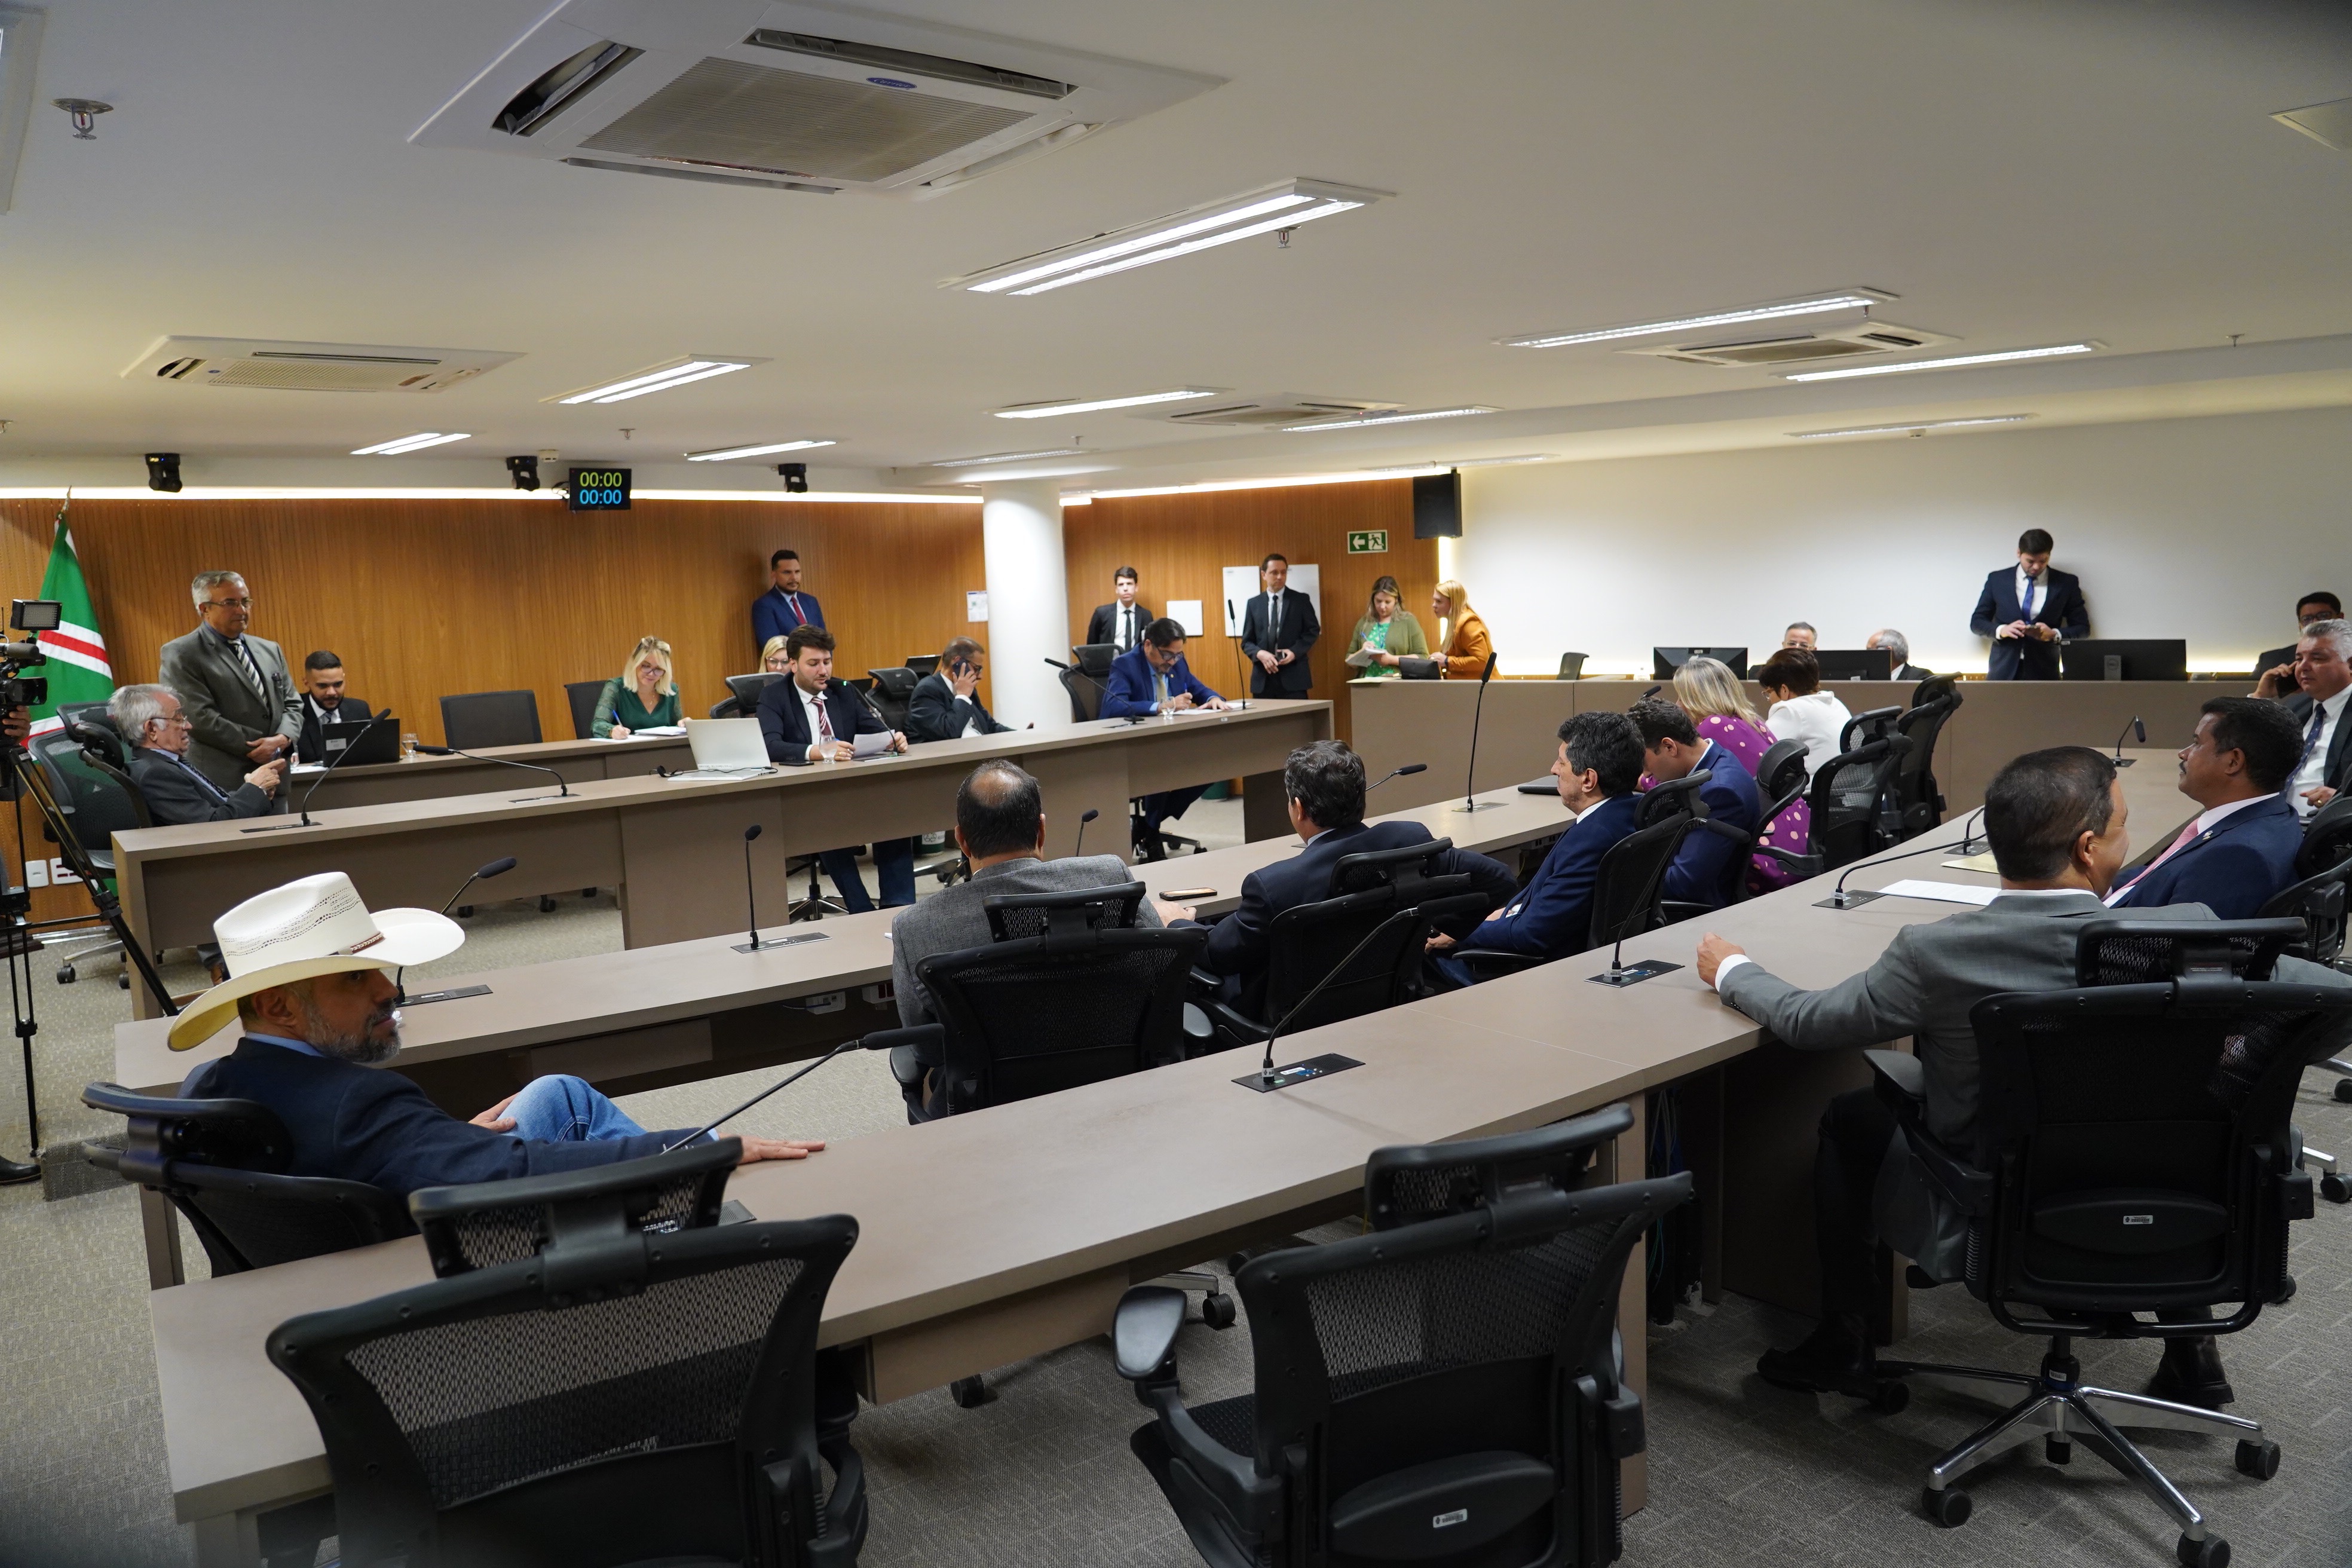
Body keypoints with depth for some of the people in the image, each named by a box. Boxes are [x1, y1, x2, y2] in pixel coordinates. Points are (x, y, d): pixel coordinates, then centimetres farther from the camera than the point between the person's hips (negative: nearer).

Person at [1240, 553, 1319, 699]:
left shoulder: (1301, 600, 5)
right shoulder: (1254, 604, 11)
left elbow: (1313, 630, 6)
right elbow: (1247, 642, 10)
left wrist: (1295, 651, -11)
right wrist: (1259, 654, -12)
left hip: (1293, 677, -2)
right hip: (1263, 677, 2)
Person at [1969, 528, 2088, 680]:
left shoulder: (2067, 583, 6)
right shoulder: (1997, 579, 7)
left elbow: (2083, 628, 8)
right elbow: (1977, 622, 9)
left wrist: (2055, 635, -13)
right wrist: (2001, 630, -11)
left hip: (2044, 673, 0)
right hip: (2004, 672, 0)